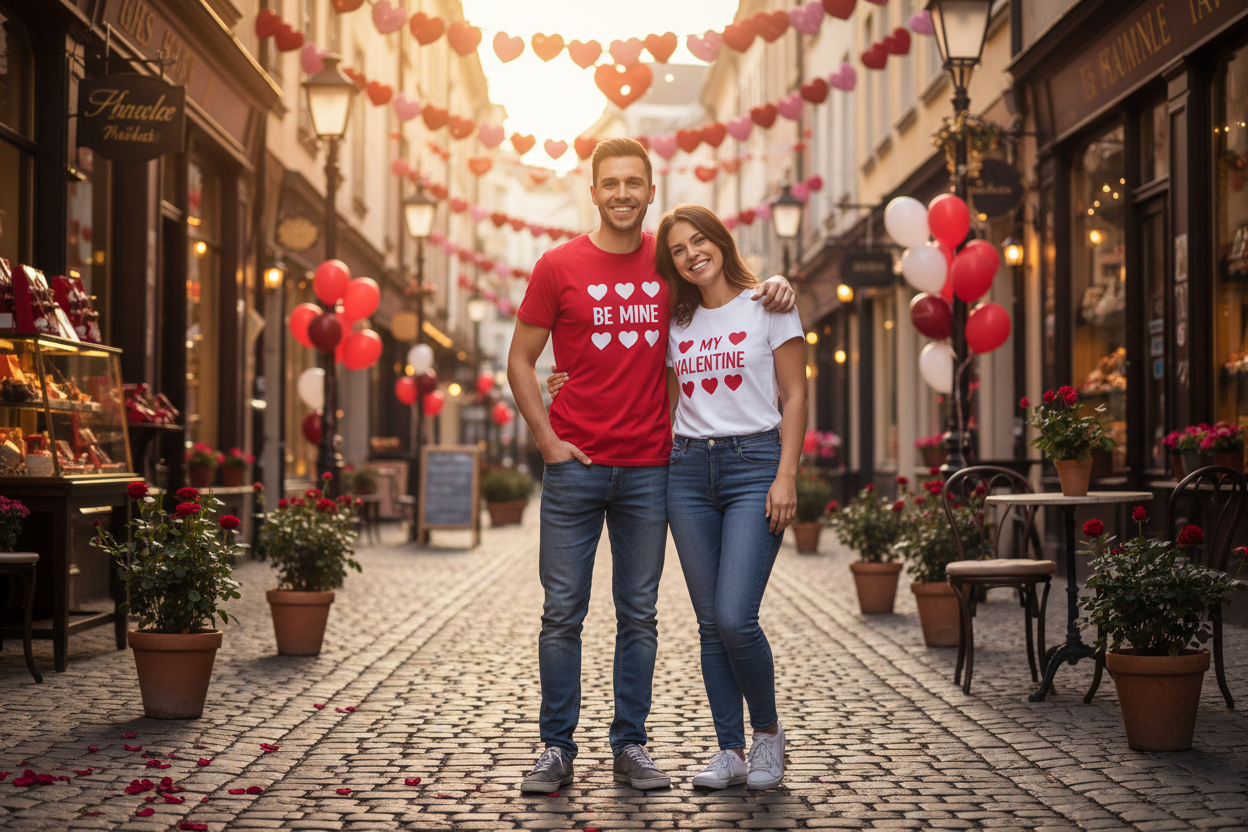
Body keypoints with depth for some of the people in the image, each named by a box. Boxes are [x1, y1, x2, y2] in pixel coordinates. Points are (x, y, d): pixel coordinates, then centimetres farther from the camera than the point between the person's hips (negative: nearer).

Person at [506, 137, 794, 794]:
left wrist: (772, 290, -2)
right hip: (574, 467, -2)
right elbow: (520, 361, 4)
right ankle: (556, 749, 11)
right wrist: (548, 441, -5)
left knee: (639, 614, 7)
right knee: (562, 612, 2)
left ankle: (630, 747, 16)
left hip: (648, 468, 2)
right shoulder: (559, 267, -1)